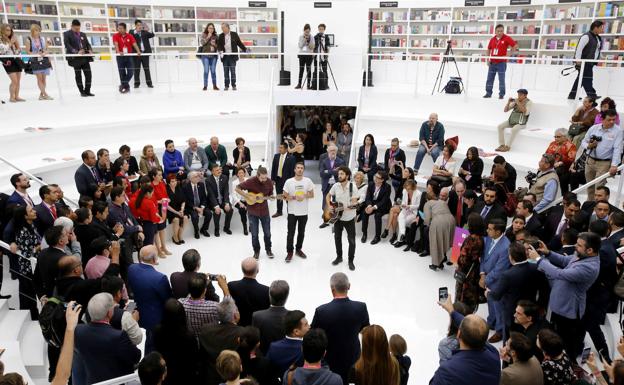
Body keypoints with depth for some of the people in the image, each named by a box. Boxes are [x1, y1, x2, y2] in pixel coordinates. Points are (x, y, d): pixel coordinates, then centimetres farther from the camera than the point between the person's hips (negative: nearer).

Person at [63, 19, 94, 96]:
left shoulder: (83, 34, 18)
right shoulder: (67, 34, 1)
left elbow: (88, 44, 17)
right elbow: (67, 45, -10)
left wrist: (90, 50, -5)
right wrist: (76, 52, -23)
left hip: (85, 57, 5)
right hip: (75, 58, -4)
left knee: (88, 74, 0)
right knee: (78, 75, 2)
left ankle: (87, 91, 10)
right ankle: (82, 92, 9)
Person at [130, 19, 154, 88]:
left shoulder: (145, 32, 14)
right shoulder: (132, 32, 8)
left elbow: (152, 35, 2)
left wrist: (148, 30, -15)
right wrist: (136, 31, -18)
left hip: (145, 53, 2)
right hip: (136, 53, -2)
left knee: (147, 68, 4)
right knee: (136, 69, 1)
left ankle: (149, 83, 7)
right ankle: (137, 83, 5)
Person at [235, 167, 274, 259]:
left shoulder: (269, 182, -9)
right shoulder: (251, 181, -20)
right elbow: (237, 188, -15)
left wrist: (265, 197, -18)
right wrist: (249, 197, -20)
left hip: (264, 211, 2)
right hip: (252, 211, -2)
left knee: (267, 232, 12)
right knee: (254, 233, 9)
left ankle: (268, 250, 32)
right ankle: (256, 251, 28)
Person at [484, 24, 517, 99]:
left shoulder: (506, 38, -7)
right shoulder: (492, 39, 6)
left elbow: (515, 45, -8)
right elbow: (489, 49, 15)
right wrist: (488, 60, 8)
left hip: (501, 63, -4)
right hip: (492, 62, 4)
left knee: (501, 79, -1)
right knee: (489, 78, 8)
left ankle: (501, 94, 6)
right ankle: (488, 93, 18)